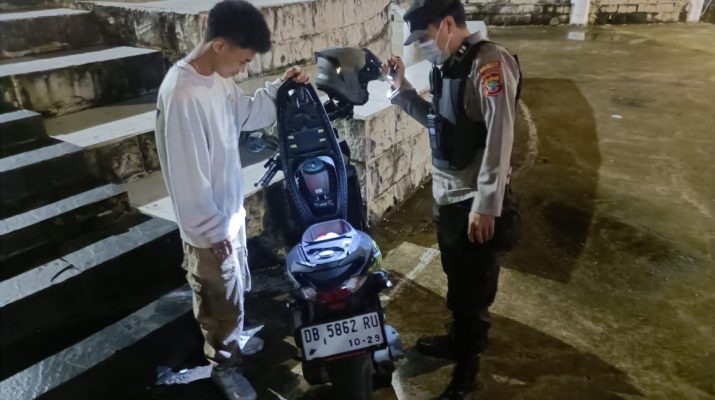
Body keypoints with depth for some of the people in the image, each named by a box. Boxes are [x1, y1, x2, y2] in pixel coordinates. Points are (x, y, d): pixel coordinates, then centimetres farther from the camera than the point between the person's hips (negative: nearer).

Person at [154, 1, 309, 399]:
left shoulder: (218, 78, -1)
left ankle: (235, 341, 52)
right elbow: (187, 175, -27)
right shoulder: (182, 95, -29)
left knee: (236, 289, 28)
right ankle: (225, 365, 37)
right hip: (210, 226, -9)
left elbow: (247, 114, 17)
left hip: (231, 211, 9)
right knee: (222, 300, 12)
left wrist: (280, 87, 3)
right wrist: (213, 232, -21)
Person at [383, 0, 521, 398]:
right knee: (456, 277, 24)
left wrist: (486, 205, -24)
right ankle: (459, 339, 46)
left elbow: (499, 137, -23)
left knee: (474, 287, 7)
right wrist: (403, 88, 7)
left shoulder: (490, 62, -17)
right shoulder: (448, 65, 9)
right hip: (447, 194, 8)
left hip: (474, 201, -8)